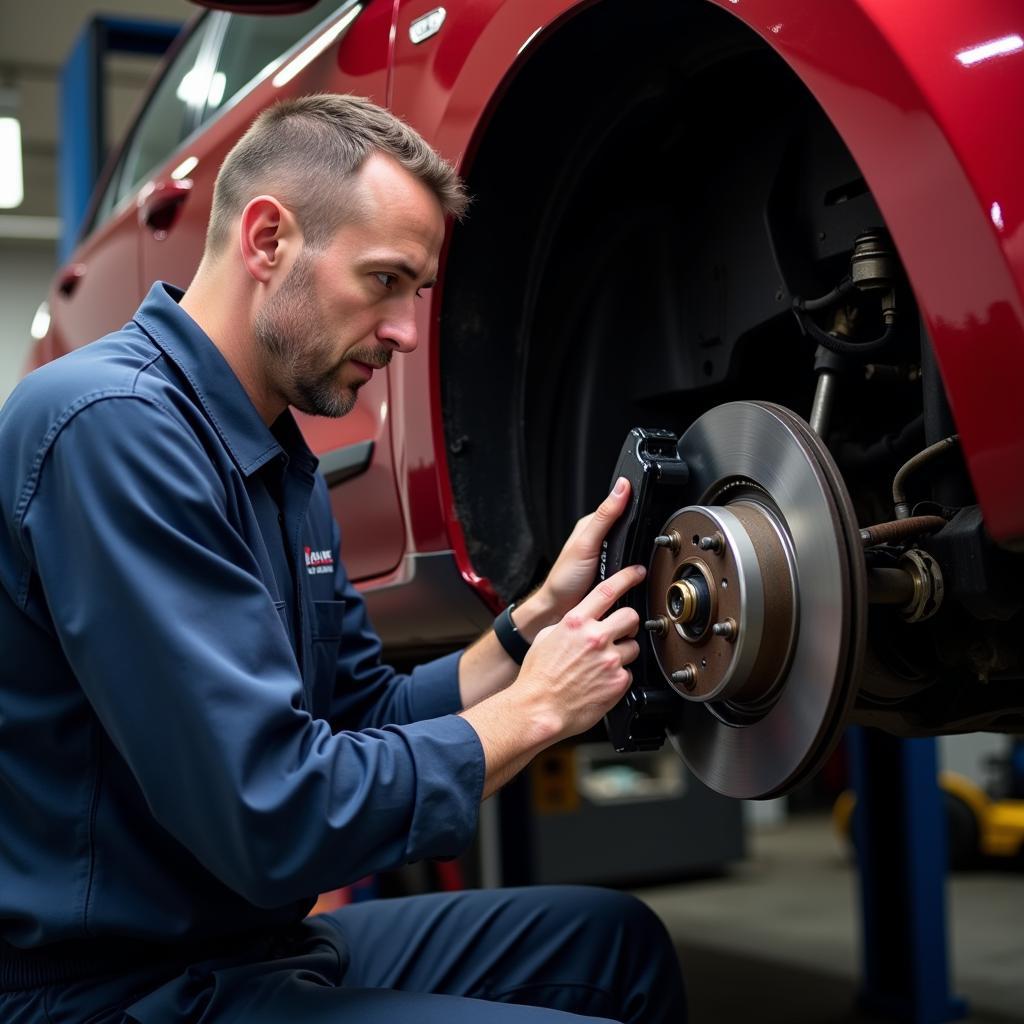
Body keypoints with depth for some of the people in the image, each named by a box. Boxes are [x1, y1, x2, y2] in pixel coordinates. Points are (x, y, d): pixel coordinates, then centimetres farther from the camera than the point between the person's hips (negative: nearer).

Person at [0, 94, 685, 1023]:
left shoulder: (277, 457, 9)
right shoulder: (115, 427, -23)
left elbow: (369, 717, 12)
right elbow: (275, 819, -27)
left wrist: (539, 618, -2)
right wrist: (532, 710, -14)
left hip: (258, 937, 10)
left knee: (617, 941, 13)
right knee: (609, 945, -13)